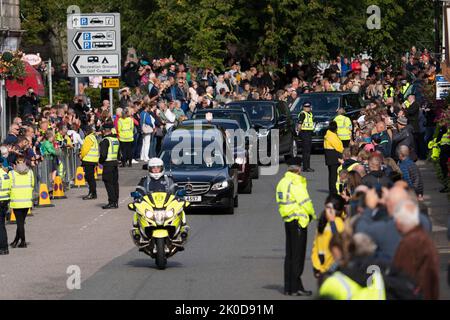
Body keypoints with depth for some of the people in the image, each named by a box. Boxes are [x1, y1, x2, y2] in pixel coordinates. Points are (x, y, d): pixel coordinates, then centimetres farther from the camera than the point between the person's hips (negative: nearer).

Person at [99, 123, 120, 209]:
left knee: (109, 183, -5)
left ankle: (112, 203, -8)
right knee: (115, 183, 12)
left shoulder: (105, 140, -14)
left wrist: (101, 161, -4)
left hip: (108, 163, -8)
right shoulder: (116, 139, 12)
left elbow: (103, 154, -19)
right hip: (115, 162, 8)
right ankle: (116, 202, 15)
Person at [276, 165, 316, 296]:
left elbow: (281, 202, 12)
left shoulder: (282, 183, 13)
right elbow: (304, 200, -15)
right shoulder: (296, 183, -13)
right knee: (298, 255, -4)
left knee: (290, 254, 14)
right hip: (299, 220, -8)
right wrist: (312, 214, 2)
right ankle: (295, 287, -4)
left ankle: (288, 287, 17)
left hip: (287, 220, 8)